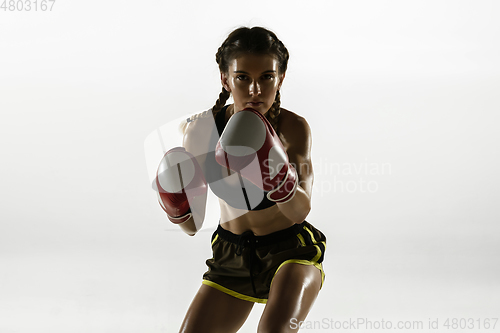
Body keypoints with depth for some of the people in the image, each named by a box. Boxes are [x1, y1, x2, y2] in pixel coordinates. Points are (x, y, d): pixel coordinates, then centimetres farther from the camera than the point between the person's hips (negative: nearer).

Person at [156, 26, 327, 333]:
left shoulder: (294, 128, -21)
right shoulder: (202, 129, -14)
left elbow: (300, 211, -34)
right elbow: (193, 226, -11)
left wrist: (279, 180, -53)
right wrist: (179, 211, -33)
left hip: (290, 249, -4)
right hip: (231, 254, 4)